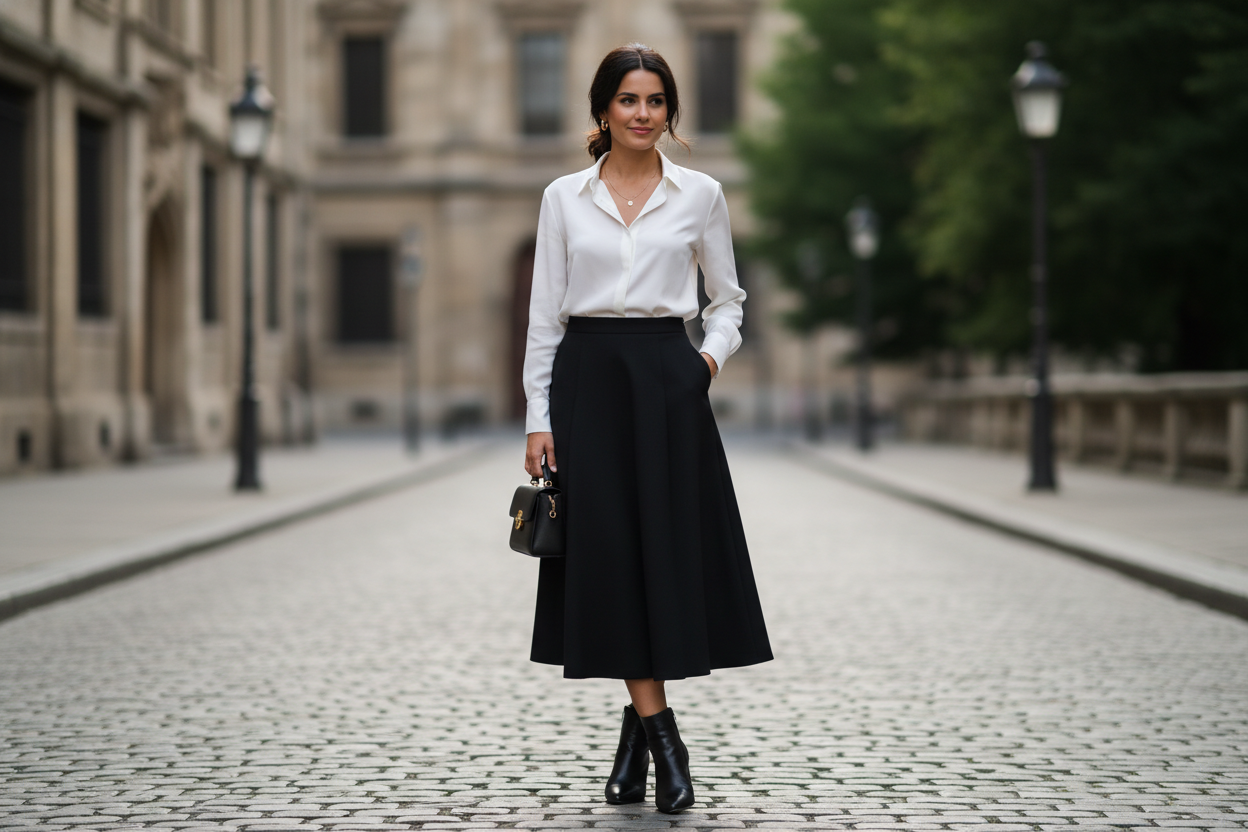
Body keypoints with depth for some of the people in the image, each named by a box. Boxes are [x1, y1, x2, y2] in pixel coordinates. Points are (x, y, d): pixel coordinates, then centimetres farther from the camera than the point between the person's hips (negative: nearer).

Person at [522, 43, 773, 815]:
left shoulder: (701, 195, 5)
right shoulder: (564, 198, 6)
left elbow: (728, 300, 13)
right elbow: (545, 314, 6)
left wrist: (714, 354, -6)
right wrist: (538, 418, 0)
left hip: (667, 381, 0)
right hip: (589, 378, 0)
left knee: (669, 547, -3)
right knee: (609, 548, -3)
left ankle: (642, 723, 11)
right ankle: (659, 733, 2)